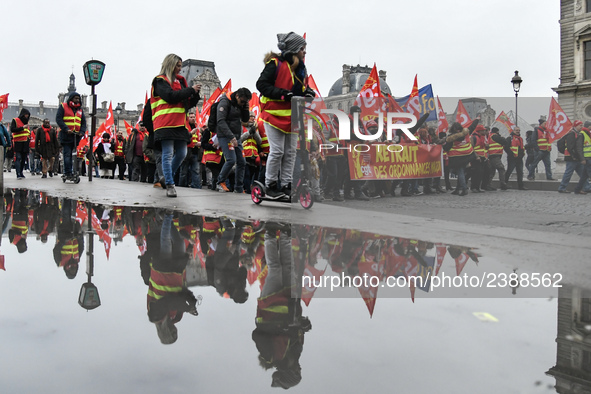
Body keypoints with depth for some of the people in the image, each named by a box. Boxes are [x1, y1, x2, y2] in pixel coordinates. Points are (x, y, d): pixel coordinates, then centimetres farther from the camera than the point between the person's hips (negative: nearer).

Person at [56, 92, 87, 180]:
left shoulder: (80, 109, 18)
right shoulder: (63, 106, 4)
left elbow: (83, 122, 17)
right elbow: (58, 119, -4)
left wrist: (82, 131, -2)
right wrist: (66, 129, -16)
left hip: (76, 136, 5)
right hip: (66, 135, -5)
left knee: (72, 154, 4)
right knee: (67, 154, -9)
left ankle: (67, 172, 9)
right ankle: (68, 173, -9)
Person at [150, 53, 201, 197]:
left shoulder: (180, 81, 22)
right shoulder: (160, 81, 1)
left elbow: (187, 104, 23)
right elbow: (171, 96, -16)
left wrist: (196, 95, 4)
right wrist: (190, 90, -10)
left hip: (179, 124, 7)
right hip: (166, 124, -7)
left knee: (181, 153, 5)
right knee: (168, 154, -8)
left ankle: (167, 177, 23)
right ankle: (170, 185, -6)